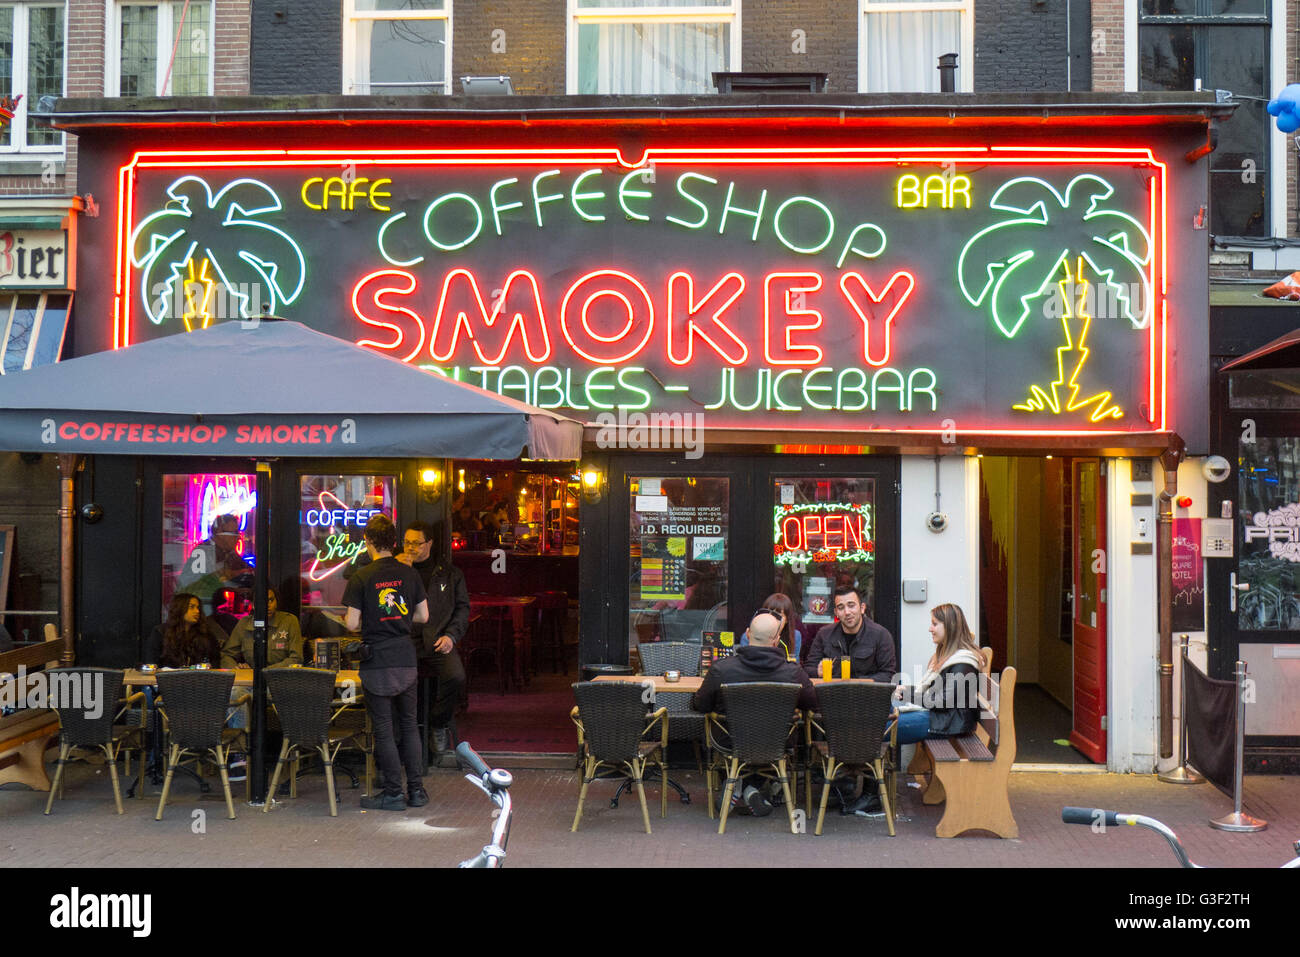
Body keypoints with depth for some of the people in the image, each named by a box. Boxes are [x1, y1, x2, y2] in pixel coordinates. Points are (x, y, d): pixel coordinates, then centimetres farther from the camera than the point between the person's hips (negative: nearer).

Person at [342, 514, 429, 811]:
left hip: (377, 661, -4)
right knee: (409, 723, 14)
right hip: (406, 656, 4)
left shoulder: (361, 578, -8)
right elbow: (423, 616, 7)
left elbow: (352, 624, -10)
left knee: (383, 728, 4)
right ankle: (416, 789, 16)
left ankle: (394, 793, 7)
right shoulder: (410, 574, 2)